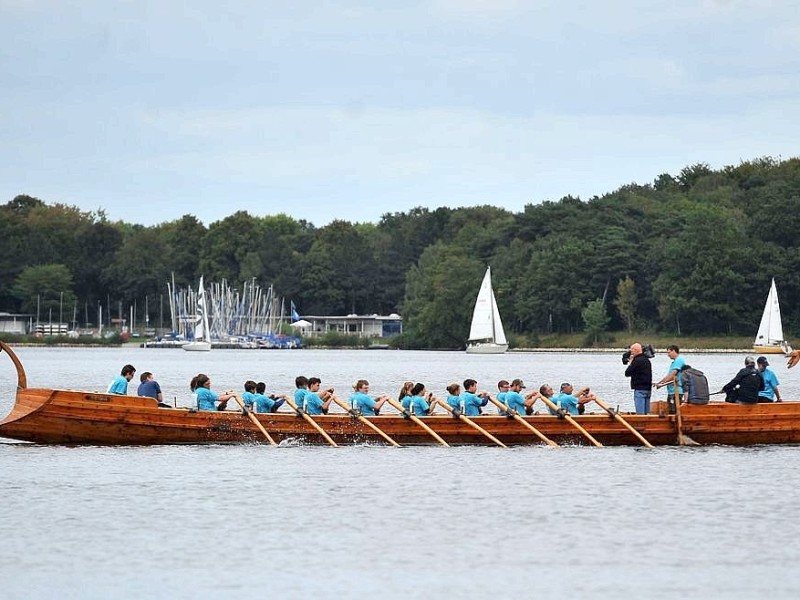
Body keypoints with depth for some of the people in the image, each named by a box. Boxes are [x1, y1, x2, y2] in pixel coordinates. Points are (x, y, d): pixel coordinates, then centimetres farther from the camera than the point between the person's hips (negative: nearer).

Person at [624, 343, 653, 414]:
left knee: (640, 414, -10)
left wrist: (630, 362, 6)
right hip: (648, 389, 9)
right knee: (646, 413, 10)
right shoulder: (647, 360, 15)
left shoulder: (637, 361, -13)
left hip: (640, 389, -9)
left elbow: (627, 373, -9)